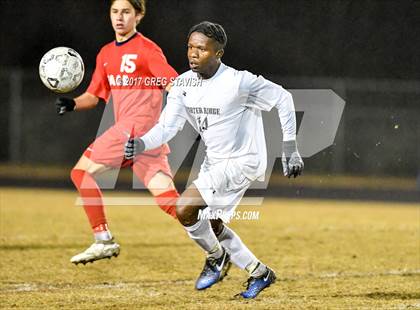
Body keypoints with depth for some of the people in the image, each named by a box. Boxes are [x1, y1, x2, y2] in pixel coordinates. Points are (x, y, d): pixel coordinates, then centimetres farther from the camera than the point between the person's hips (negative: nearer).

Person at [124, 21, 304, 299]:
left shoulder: (239, 81, -21)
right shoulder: (182, 84, -4)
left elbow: (283, 98, -10)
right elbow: (167, 127, -8)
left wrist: (290, 149, -8)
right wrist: (140, 144, -29)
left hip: (242, 162, -8)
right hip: (215, 162, 8)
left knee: (185, 209, -17)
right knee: (213, 226, 15)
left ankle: (217, 257, 8)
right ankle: (260, 273, 32)